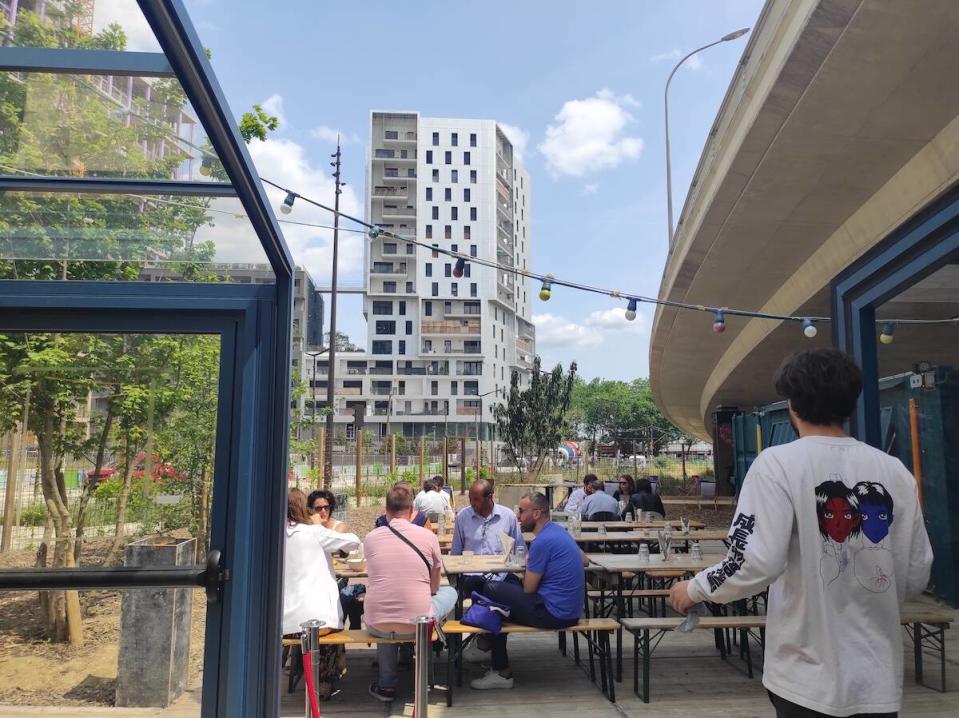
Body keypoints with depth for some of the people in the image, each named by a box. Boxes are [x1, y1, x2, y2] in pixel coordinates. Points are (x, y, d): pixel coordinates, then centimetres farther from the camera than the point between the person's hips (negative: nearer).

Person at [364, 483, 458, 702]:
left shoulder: (370, 537, 1)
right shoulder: (428, 536, -4)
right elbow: (434, 587, 9)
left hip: (376, 626, 2)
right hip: (416, 625, -2)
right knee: (450, 591, 25)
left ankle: (386, 684, 36)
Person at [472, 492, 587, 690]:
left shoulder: (542, 542, -19)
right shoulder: (558, 531, 9)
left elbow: (528, 589, -15)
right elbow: (585, 560, 25)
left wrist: (528, 570, 8)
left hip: (553, 614, -10)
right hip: (571, 611, 10)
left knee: (491, 590, -2)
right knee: (506, 586, 20)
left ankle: (502, 672, 9)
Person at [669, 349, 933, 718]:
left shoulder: (778, 463, -14)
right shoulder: (895, 471, -1)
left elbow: (756, 564, -22)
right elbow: (917, 576, 4)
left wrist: (694, 589, -4)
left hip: (809, 678, -3)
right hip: (879, 677, 4)